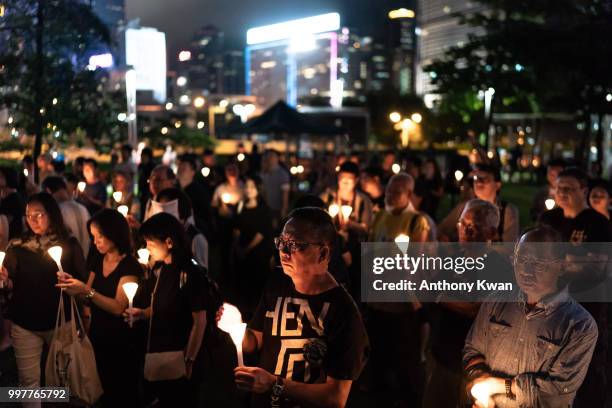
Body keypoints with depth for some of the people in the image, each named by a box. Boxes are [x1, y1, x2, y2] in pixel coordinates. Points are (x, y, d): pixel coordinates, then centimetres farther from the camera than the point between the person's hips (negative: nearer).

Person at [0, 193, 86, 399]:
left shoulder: (69, 244, -4)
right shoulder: (17, 247, -1)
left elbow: (82, 281, -1)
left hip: (60, 321, -1)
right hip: (24, 323, 1)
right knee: (29, 380, 4)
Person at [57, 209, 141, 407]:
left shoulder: (130, 266, -16)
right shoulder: (97, 260, 7)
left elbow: (118, 307, -23)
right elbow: (89, 298, 9)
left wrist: (87, 291, -30)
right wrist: (73, 286, -9)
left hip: (120, 341, -7)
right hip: (97, 336, 7)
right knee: (104, 391, 17)